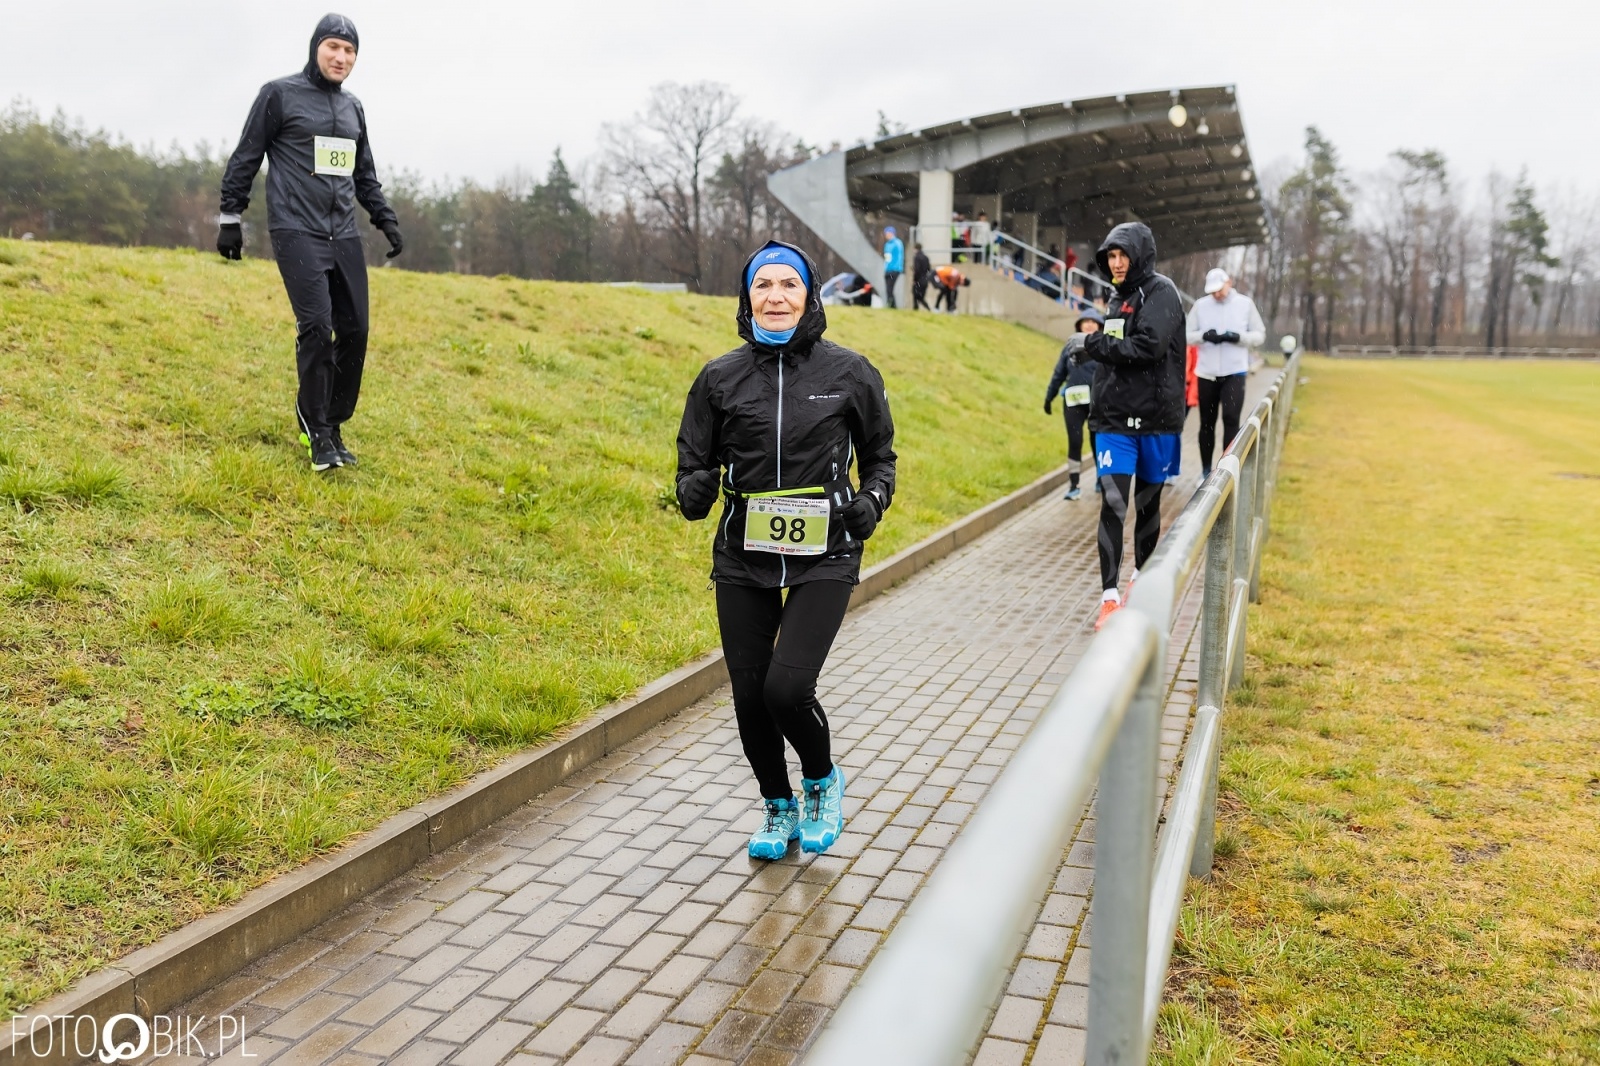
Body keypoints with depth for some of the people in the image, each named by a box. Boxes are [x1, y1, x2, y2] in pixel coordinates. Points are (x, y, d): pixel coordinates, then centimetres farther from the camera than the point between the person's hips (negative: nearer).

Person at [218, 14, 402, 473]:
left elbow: (365, 176, 26)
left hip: (343, 235, 6)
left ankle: (331, 426, 12)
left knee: (354, 332, -1)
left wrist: (386, 220, 15)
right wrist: (230, 219, 0)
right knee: (316, 327, -17)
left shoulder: (353, 108, 17)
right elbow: (245, 160, 3)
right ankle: (317, 433, -5)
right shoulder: (279, 94, 1)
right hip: (296, 232, -5)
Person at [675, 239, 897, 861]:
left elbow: (879, 454, 13)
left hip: (824, 558, -2)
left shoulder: (848, 373, 1)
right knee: (750, 694, 6)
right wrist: (694, 492, -15)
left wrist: (872, 500, -7)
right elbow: (693, 463, 8)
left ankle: (823, 781, 18)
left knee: (788, 686, -15)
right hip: (743, 559, 3)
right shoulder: (720, 378, 3)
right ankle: (779, 809, 32)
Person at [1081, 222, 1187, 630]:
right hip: (1114, 418, 4)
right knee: (1112, 502, -7)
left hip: (1154, 419, -4)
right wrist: (1098, 411, 12)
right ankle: (1109, 597, -7)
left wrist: (1093, 344, -13)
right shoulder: (1119, 296, 14)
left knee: (1147, 503, 10)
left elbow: (1147, 346, -22)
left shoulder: (1161, 292, -6)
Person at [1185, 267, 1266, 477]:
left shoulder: (1245, 303, 0)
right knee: (1207, 422, 9)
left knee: (1231, 419, -14)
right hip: (1206, 373, 2)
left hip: (1235, 372, -2)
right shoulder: (1200, 305, 2)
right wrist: (1204, 335, -17)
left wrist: (1238, 337, -16)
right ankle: (1206, 469, 21)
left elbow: (1259, 335, 2)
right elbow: (1187, 335, 3)